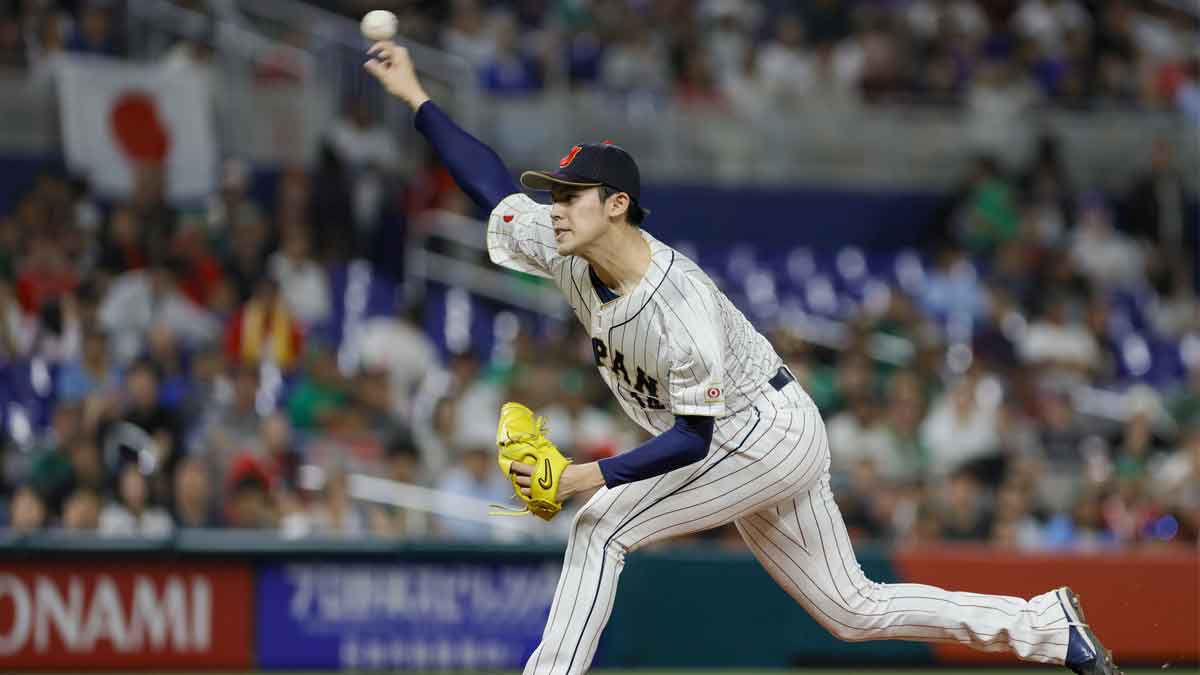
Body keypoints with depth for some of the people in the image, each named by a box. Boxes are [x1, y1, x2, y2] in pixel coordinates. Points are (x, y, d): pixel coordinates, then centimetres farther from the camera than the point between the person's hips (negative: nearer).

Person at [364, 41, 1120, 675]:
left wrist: (587, 476, -33)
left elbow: (694, 436, -27)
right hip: (751, 446, 9)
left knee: (602, 526, -17)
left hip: (769, 432, -9)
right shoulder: (569, 250, -8)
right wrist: (416, 97, -2)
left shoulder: (681, 304, -30)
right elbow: (495, 186, 3)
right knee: (855, 611, 12)